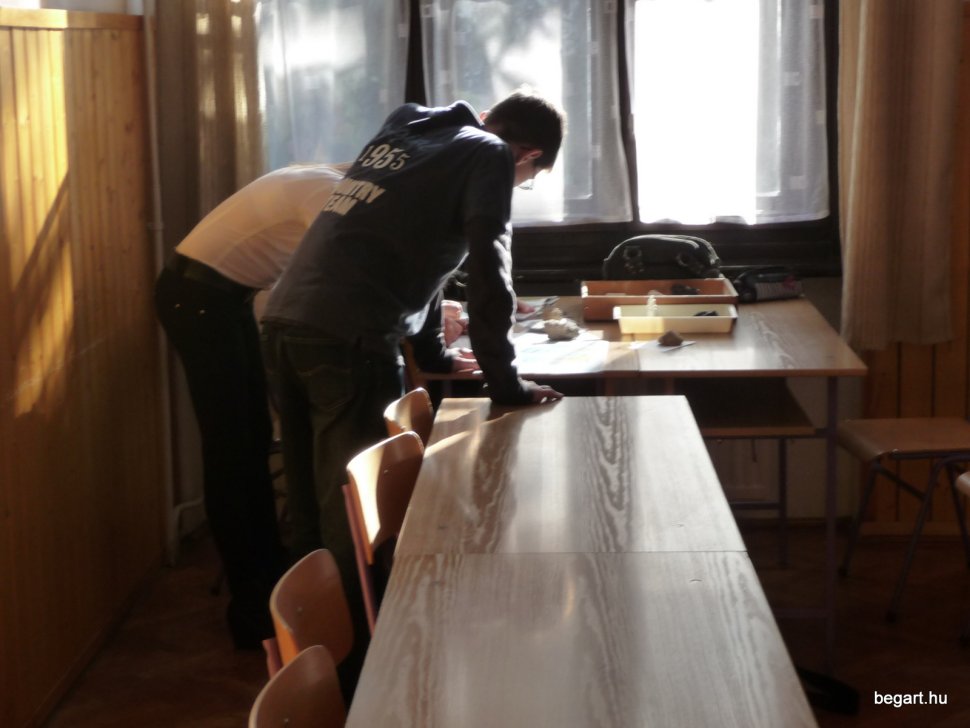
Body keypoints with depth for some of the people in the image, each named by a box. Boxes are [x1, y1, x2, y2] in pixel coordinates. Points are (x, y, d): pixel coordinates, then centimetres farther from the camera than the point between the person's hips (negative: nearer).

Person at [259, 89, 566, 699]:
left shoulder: (407, 132, 27)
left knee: (316, 510, 16)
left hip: (286, 323, 8)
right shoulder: (488, 155, 4)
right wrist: (504, 383, 0)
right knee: (356, 518, 0)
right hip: (346, 340, -8)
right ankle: (354, 676, 7)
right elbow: (488, 271, -6)